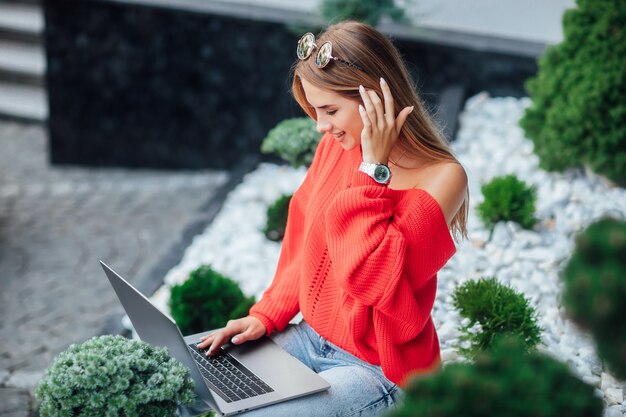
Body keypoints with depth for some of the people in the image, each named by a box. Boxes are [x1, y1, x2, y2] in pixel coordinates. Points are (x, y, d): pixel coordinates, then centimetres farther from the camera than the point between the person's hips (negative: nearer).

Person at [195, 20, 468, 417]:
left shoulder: (441, 177, -21)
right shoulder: (336, 146, -1)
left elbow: (369, 278, -30)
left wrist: (374, 170, -27)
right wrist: (266, 316, 0)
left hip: (378, 369, -6)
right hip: (312, 337, 7)